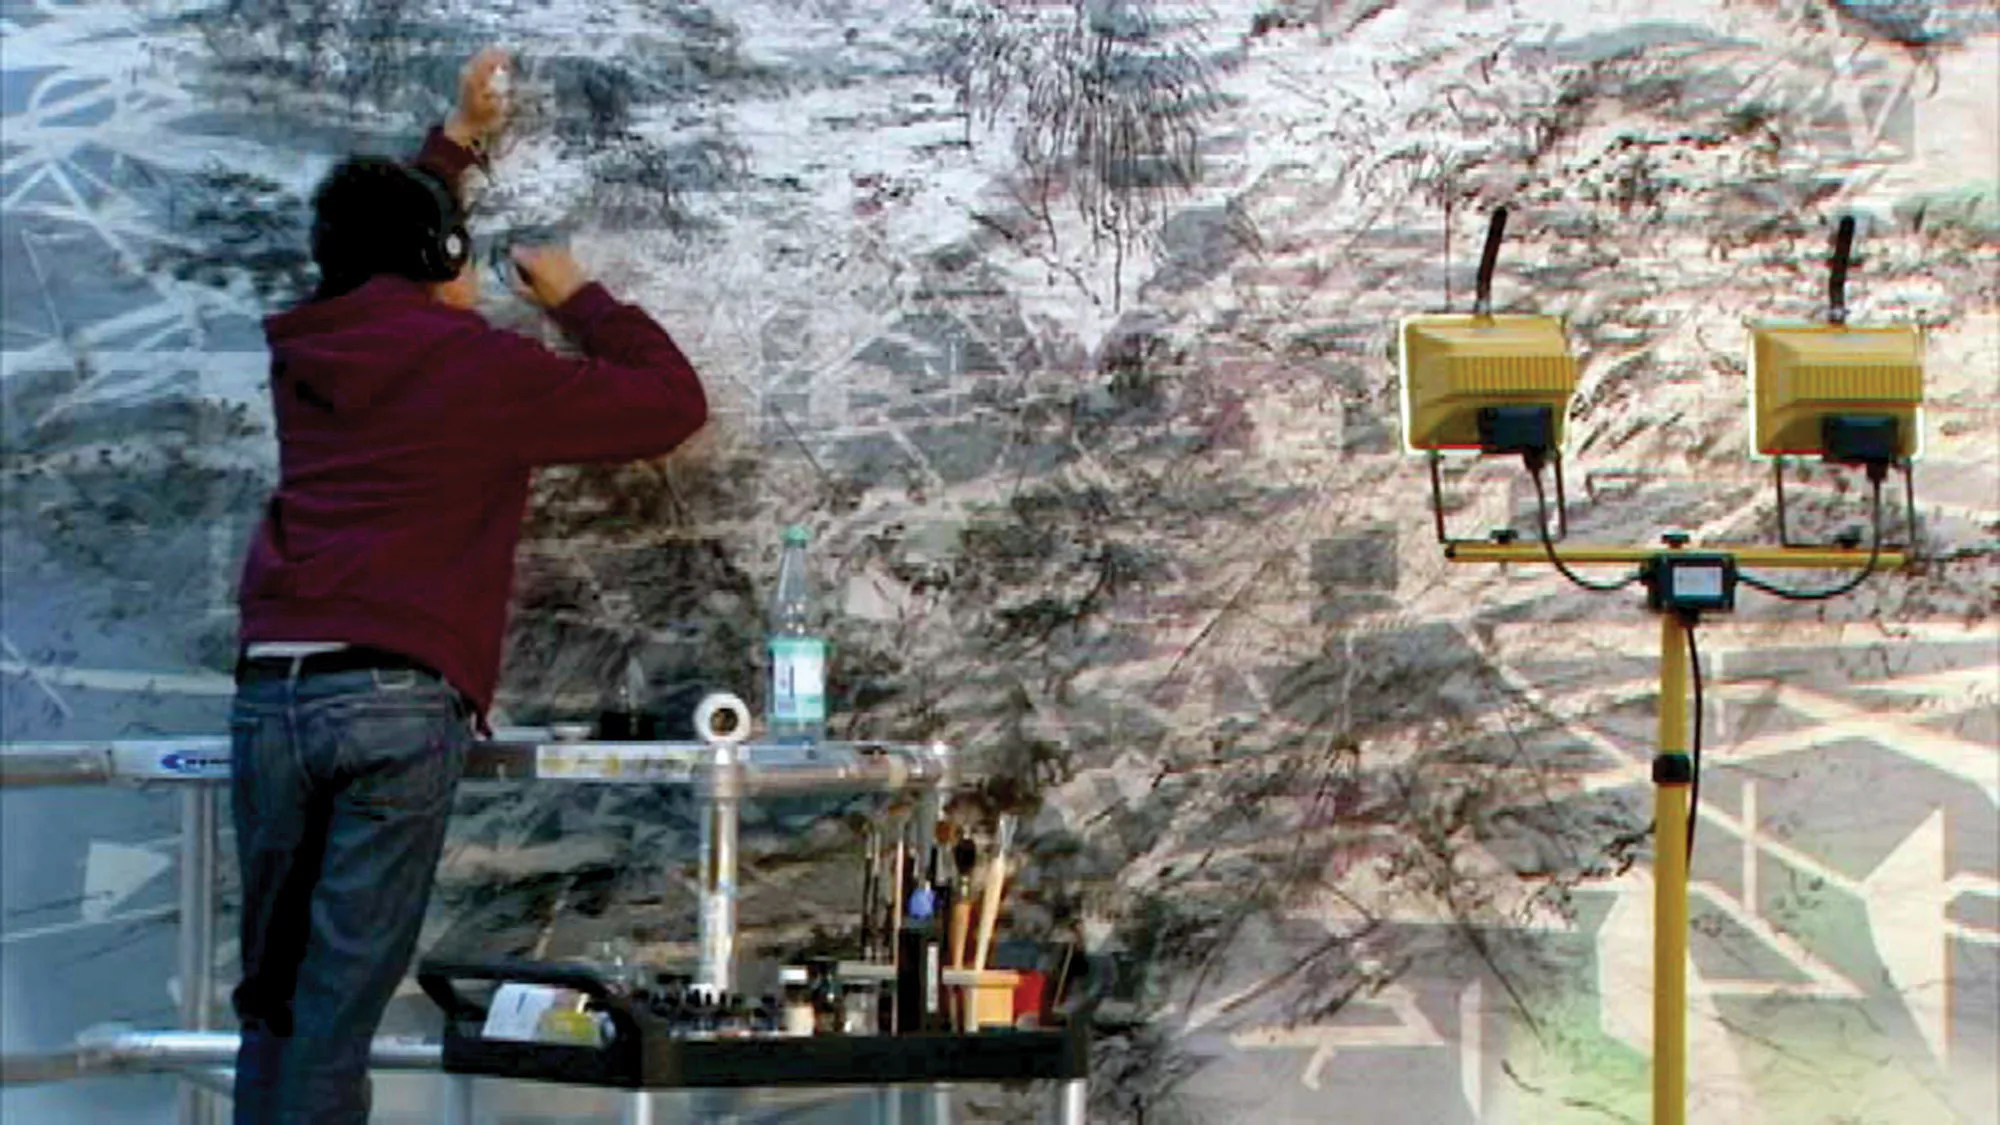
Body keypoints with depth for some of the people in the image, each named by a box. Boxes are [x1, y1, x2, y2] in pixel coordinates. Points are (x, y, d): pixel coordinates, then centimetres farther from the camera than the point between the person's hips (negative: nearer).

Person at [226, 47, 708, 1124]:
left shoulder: (303, 350, 17)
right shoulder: (482, 368, 2)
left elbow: (372, 269, 41)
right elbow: (672, 403, 8)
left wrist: (456, 140, 48)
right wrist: (575, 297, 21)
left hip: (270, 694, 5)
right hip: (397, 703, -5)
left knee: (272, 996, 11)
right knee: (337, 1007, -6)